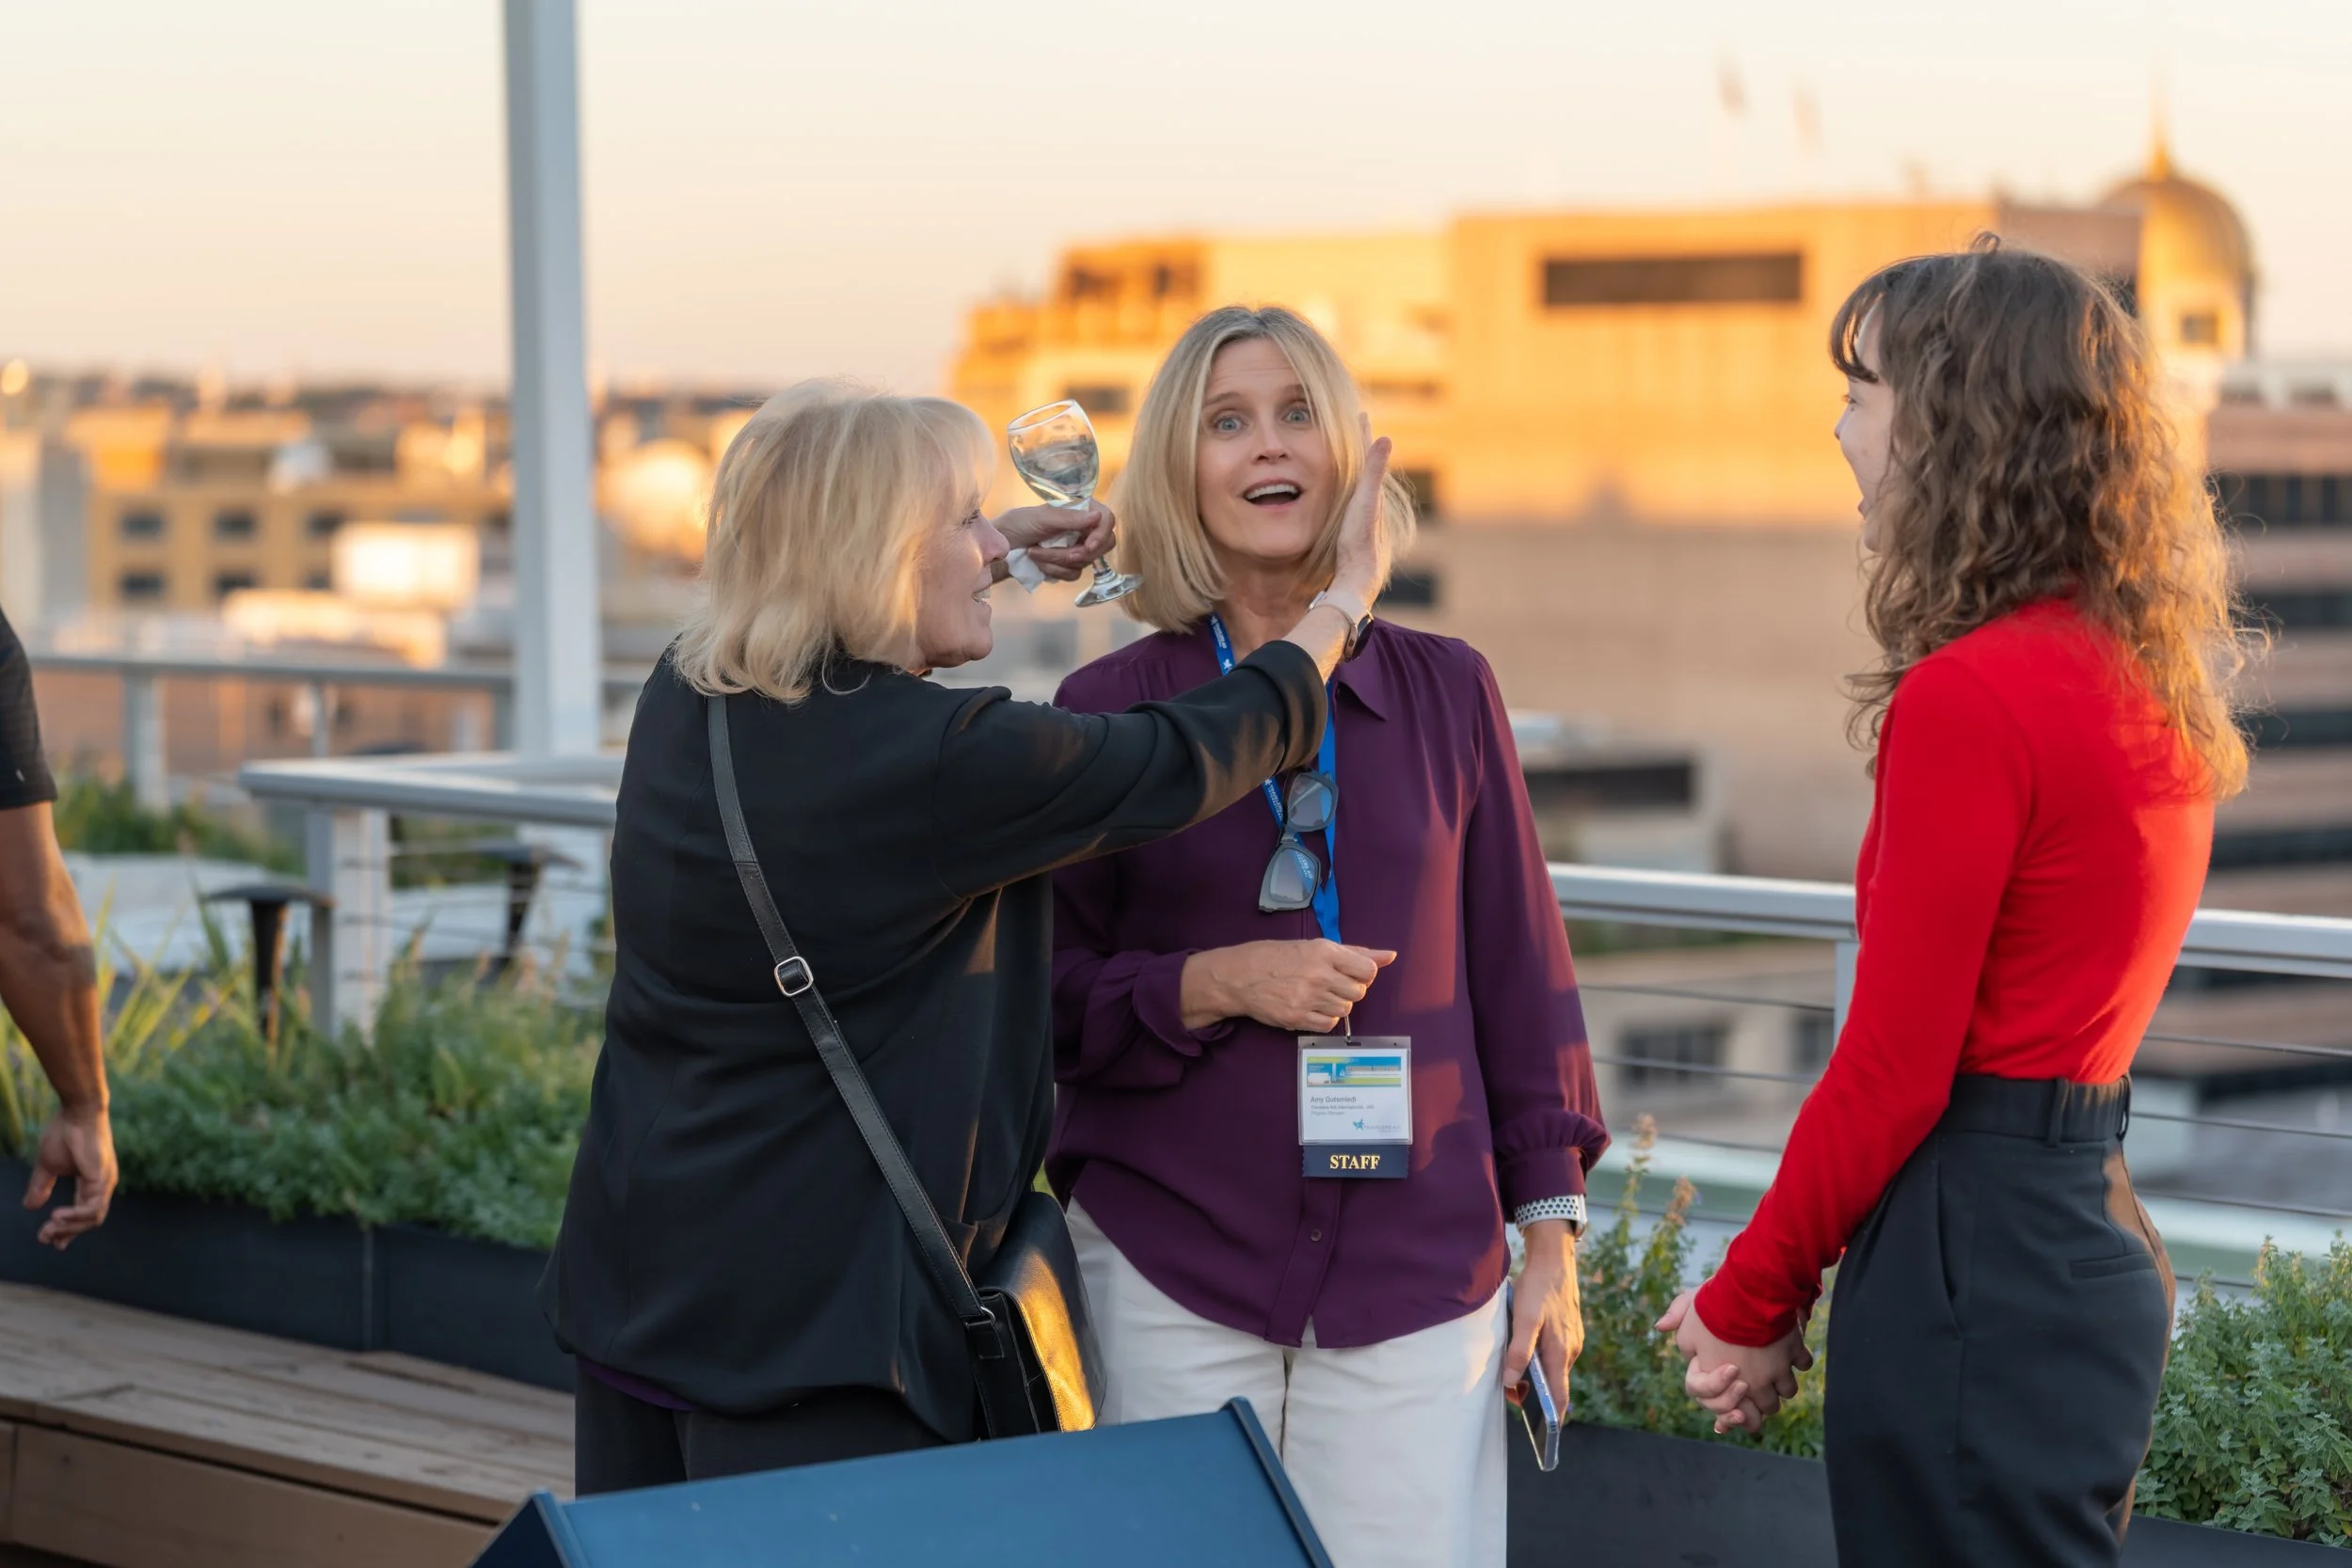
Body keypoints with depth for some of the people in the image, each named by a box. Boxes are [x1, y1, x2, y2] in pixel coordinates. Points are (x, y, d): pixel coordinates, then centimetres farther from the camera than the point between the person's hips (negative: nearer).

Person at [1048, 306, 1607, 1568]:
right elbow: (1041, 1000, 3)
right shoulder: (1108, 710, 1)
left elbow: (1520, 974, 9)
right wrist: (1215, 985, -14)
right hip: (1170, 1273, -1)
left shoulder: (1444, 691, 5)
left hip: (1418, 1265, 1)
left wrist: (1552, 1236, 7)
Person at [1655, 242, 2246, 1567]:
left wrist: (1751, 1302, -4)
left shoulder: (1969, 699, -17)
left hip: (1975, 1255, -9)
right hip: (2095, 1240, 9)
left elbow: (1894, 1069, -16)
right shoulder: (2150, 681, 10)